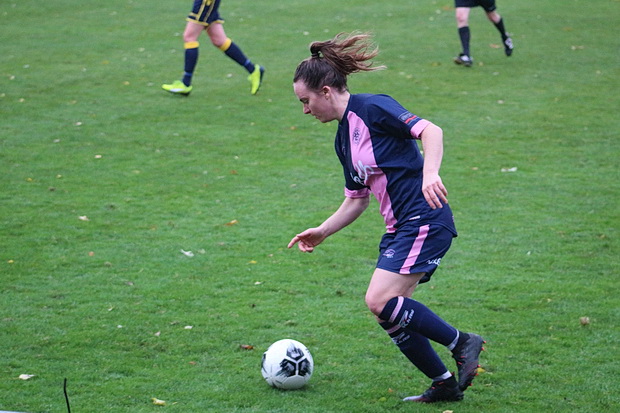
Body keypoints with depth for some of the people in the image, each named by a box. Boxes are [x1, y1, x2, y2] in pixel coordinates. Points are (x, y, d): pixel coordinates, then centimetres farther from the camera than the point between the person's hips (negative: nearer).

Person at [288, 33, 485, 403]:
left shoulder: (373, 108, -10)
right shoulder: (343, 138, 16)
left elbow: (430, 130, -21)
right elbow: (357, 199, 24)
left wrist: (430, 173, -35)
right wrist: (322, 232, 16)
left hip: (425, 220, -9)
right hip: (399, 228, 9)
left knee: (381, 301, -18)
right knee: (391, 315, 5)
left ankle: (463, 344, -6)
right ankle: (446, 385, 15)